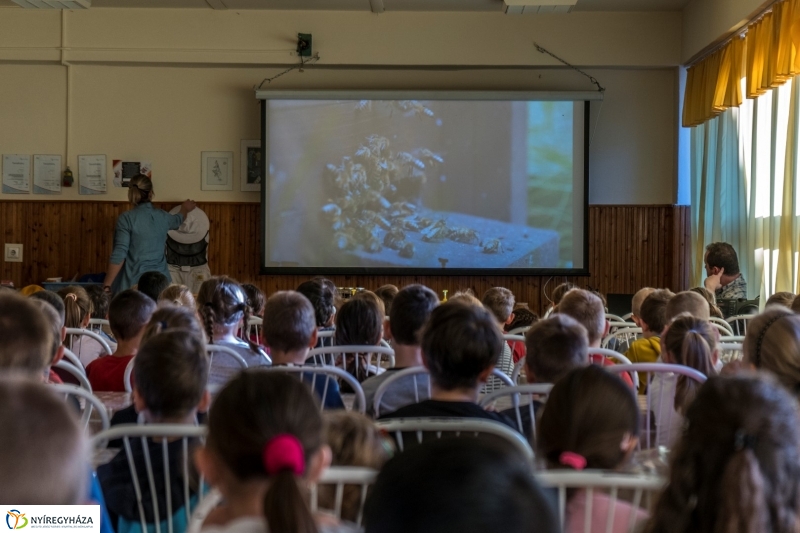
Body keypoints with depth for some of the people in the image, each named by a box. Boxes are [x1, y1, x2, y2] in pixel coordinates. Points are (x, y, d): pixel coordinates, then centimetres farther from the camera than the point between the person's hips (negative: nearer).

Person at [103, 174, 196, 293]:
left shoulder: (126, 218, -7)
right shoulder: (162, 217, 8)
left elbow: (119, 255, -12)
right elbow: (177, 220, 34)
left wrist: (107, 285, -8)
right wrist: (185, 209, 56)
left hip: (134, 282, -4)